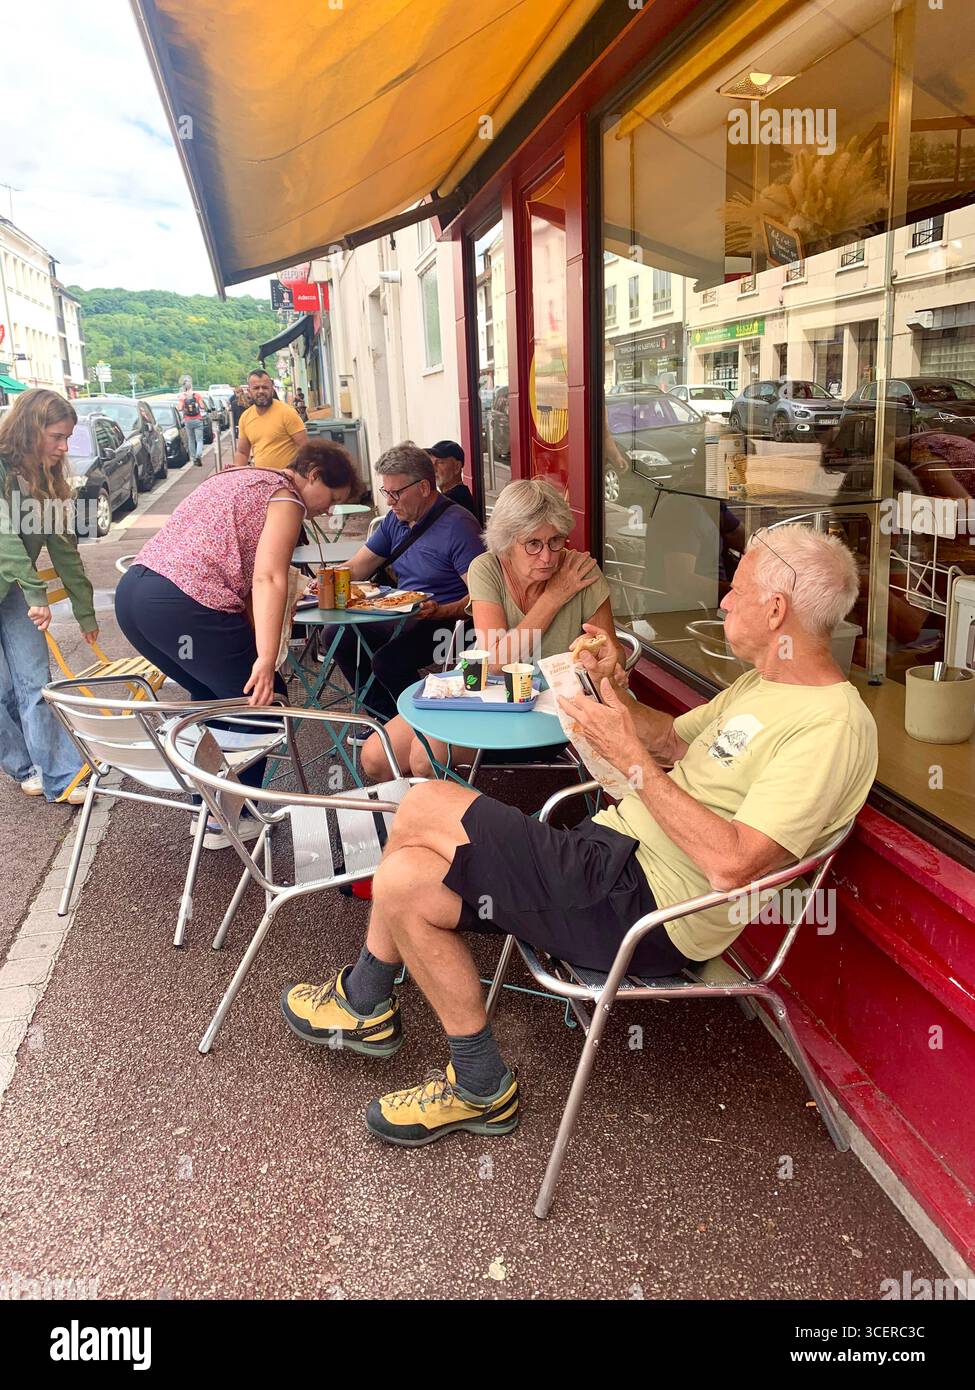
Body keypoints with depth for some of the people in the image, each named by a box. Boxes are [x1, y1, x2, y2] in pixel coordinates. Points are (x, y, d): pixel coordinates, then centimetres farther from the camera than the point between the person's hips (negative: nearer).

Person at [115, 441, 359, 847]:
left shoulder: (240, 479, 27)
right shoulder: (286, 497, 0)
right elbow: (267, 579, -16)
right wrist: (266, 660, -22)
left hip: (131, 590, 9)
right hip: (184, 604, -9)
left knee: (214, 693, 26)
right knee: (261, 701, 6)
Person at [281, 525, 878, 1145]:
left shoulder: (831, 727, -17)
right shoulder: (764, 682, 14)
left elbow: (731, 866, -26)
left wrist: (630, 755, -21)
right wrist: (619, 696, 3)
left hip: (646, 904, -10)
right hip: (616, 848, 10)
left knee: (424, 805, -11)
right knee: (405, 879, -2)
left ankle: (364, 1000, 11)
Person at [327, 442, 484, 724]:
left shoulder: (458, 525, -17)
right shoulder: (396, 519, 10)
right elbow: (357, 567, 15)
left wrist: (441, 611, -37)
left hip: (446, 619, -9)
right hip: (401, 615, 9)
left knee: (388, 660, -31)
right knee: (336, 635, 2)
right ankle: (388, 719, 10)